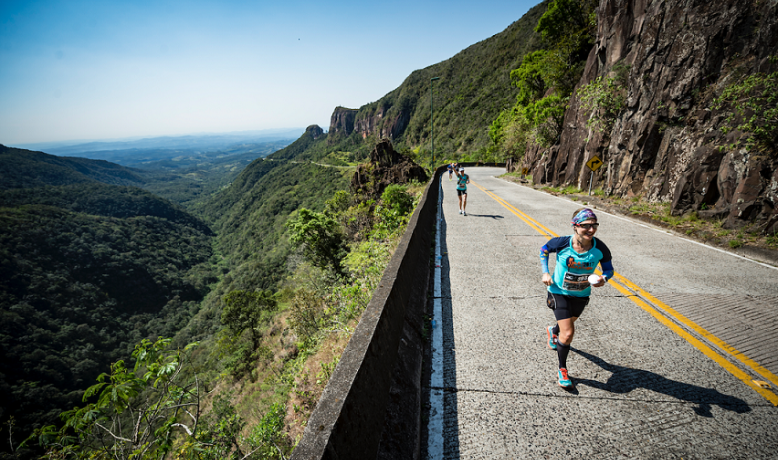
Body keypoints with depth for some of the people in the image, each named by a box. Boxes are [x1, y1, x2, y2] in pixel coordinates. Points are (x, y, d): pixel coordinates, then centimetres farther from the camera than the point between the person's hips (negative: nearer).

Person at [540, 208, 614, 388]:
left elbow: (608, 268, -4)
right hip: (559, 292, -4)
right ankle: (562, 370, 13)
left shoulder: (600, 248, -20)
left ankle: (553, 331, 66)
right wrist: (545, 272, -12)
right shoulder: (562, 243, -25)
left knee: (568, 324, 28)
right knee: (568, 333, -11)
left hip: (581, 295, 4)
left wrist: (603, 279, -27)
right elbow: (544, 250, -5)